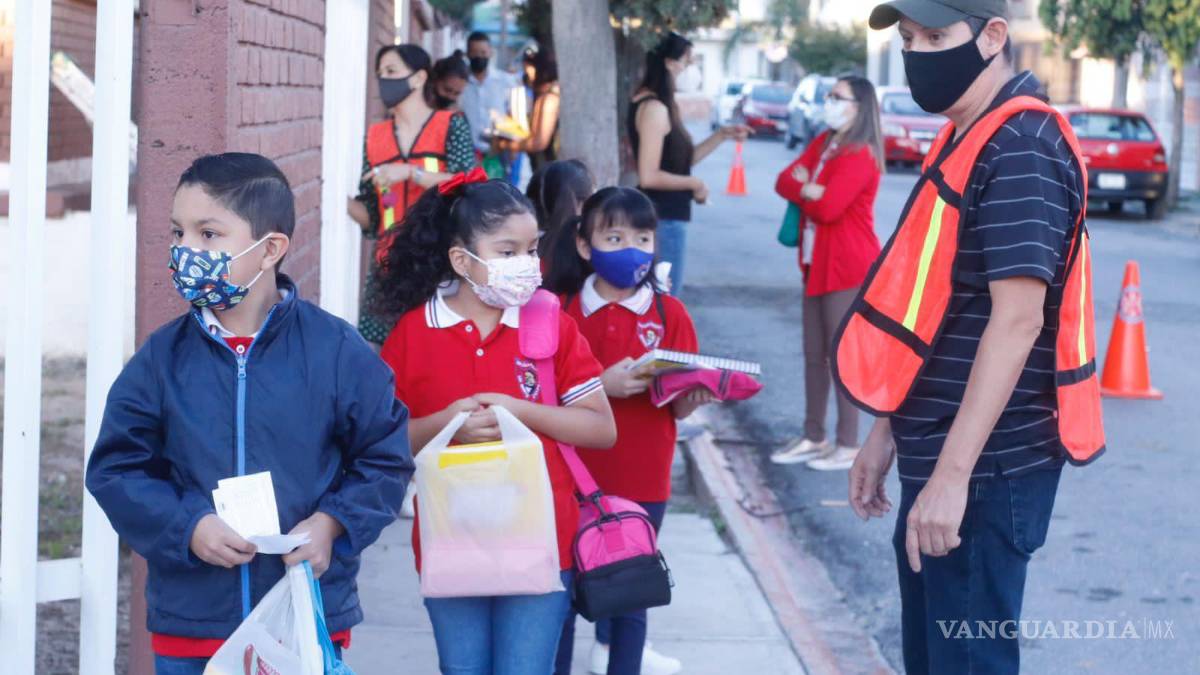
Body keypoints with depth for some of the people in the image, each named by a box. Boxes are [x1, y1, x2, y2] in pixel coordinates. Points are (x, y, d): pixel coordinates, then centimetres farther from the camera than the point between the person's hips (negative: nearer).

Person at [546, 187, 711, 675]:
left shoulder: (669, 314, 0)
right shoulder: (561, 310, -3)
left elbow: (679, 407, 0)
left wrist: (693, 394, -21)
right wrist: (603, 384, -21)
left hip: (643, 483, 1)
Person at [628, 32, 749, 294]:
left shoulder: (656, 105, 12)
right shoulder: (654, 108, -18)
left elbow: (681, 159, 17)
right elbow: (649, 176, -24)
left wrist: (722, 135, 11)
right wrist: (694, 184, -13)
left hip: (667, 217, 10)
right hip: (663, 220, -10)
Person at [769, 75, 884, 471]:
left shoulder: (860, 155, -15)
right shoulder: (823, 143, 14)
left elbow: (827, 207, -23)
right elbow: (784, 181, 6)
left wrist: (801, 190, -3)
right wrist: (808, 190, -14)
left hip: (848, 265, -9)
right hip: (817, 260, 9)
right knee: (814, 354, 12)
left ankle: (848, 446, 1)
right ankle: (814, 439, 20)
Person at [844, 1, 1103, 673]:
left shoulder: (1021, 147, -18)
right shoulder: (967, 138, 13)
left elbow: (1017, 319, -25)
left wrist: (951, 474, -27)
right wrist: (888, 433, 19)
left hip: (986, 467, -10)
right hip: (940, 456, 10)